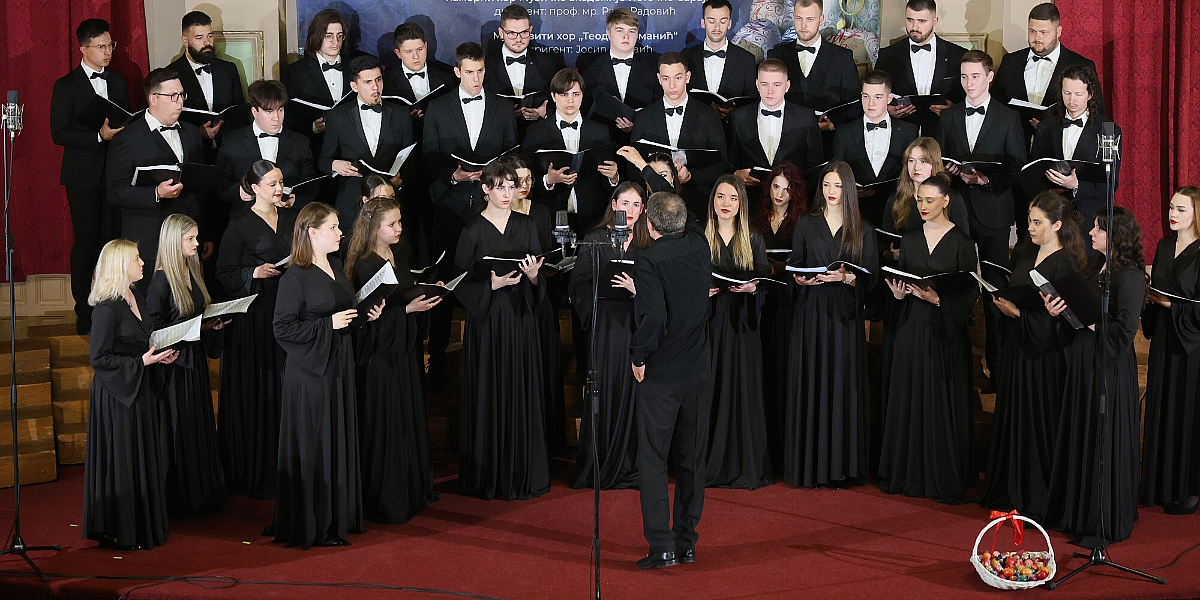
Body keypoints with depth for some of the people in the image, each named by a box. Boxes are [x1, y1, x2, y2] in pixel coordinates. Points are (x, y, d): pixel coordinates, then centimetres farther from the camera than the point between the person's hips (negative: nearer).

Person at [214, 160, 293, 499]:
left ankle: (284, 467, 13)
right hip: (254, 316, -5)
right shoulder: (240, 227, -3)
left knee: (285, 388, 5)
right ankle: (252, 472, 6)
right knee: (255, 391, -2)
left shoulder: (292, 219, 11)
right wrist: (255, 273, -18)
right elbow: (224, 273, -4)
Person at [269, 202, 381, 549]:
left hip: (339, 366, 8)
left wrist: (367, 315, 5)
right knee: (313, 447, -1)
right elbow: (283, 328, -17)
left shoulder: (336, 266, 10)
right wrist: (329, 324, -19)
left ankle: (337, 517, 23)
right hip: (310, 370, -8)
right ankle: (311, 526, 8)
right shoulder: (295, 277, -14)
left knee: (340, 441, 12)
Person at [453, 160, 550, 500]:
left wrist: (533, 275, -13)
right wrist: (492, 284, -20)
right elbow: (461, 284, -5)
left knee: (523, 395, 5)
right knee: (489, 397, 0)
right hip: (487, 322, -3)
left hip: (521, 319, 3)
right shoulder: (473, 231, -5)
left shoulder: (526, 226, 7)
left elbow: (539, 277, 9)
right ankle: (488, 476, 9)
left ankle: (524, 473, 14)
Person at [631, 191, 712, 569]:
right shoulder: (700, 247, 1)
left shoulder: (650, 261, -17)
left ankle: (661, 546, -3)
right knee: (691, 460, 13)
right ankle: (687, 543, 20)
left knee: (652, 460, 1)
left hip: (659, 372, -5)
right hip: (697, 370, 6)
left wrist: (639, 356, -10)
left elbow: (653, 317, -26)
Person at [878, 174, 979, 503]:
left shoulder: (961, 242, -5)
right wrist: (898, 294, -6)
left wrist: (938, 298, -20)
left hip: (946, 331, -5)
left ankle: (945, 479, 5)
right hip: (912, 328, 5)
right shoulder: (910, 240, 10)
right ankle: (907, 474, 15)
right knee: (908, 400, 6)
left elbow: (970, 291, -7)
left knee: (943, 403, -2)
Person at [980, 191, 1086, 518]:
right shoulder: (1024, 251, 7)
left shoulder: (1065, 264, -16)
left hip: (1043, 354, -8)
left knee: (1038, 421, 0)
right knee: (1011, 417, 14)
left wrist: (1018, 312, -22)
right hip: (1016, 347, 8)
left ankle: (1039, 500, 11)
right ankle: (1011, 490, 27)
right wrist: (1003, 299, 1)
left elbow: (1056, 316, -20)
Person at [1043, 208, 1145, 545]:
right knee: (1078, 438, 15)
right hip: (1082, 363, 9)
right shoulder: (1094, 267, 11)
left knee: (1103, 444, -1)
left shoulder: (1130, 276, -16)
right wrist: (1058, 311, -3)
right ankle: (1074, 513, 26)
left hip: (1109, 367, -9)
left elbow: (1124, 331, -21)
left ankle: (1105, 524, 9)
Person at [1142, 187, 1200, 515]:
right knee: (1162, 411, 11)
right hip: (1164, 340, 7)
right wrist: (1148, 289, -3)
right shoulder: (1164, 247, 9)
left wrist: (1167, 304, -16)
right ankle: (1163, 484, 21)